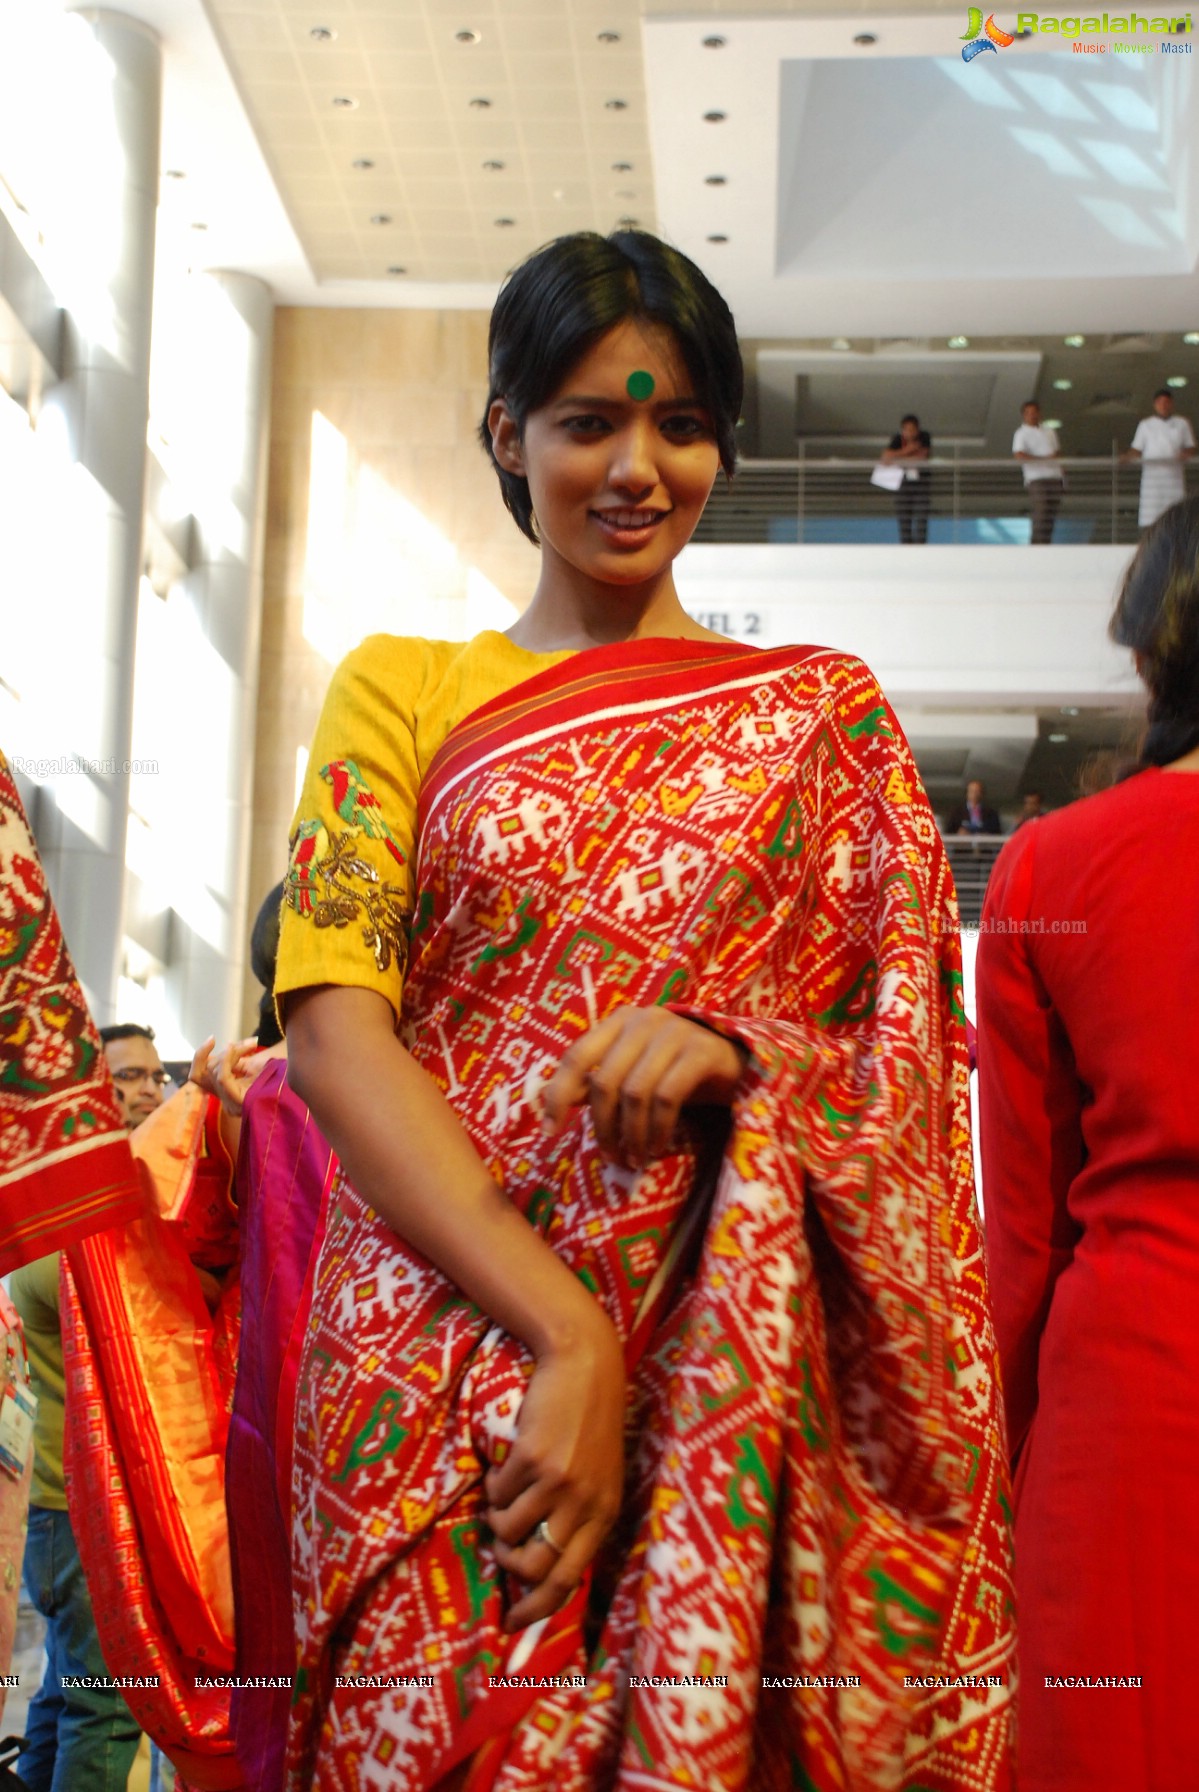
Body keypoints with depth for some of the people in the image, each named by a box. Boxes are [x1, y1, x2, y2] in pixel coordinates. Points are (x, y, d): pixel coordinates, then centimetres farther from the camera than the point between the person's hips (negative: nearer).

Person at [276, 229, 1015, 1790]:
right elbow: (333, 1030, -5)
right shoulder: (403, 691, 7)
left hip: (741, 1383, 1)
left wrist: (726, 1052, -17)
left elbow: (904, 1059, 6)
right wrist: (566, 1335, -16)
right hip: (442, 1354, 0)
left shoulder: (824, 718, 10)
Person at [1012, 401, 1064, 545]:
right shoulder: (1021, 434, 0)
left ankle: (1046, 545, 6)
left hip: (1055, 478, 6)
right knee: (1040, 517, -15)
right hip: (1037, 480, -6)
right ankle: (1037, 548, -16)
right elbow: (1019, 455, -15)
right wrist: (1044, 458, -22)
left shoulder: (1049, 432, 21)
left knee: (1051, 518, 3)